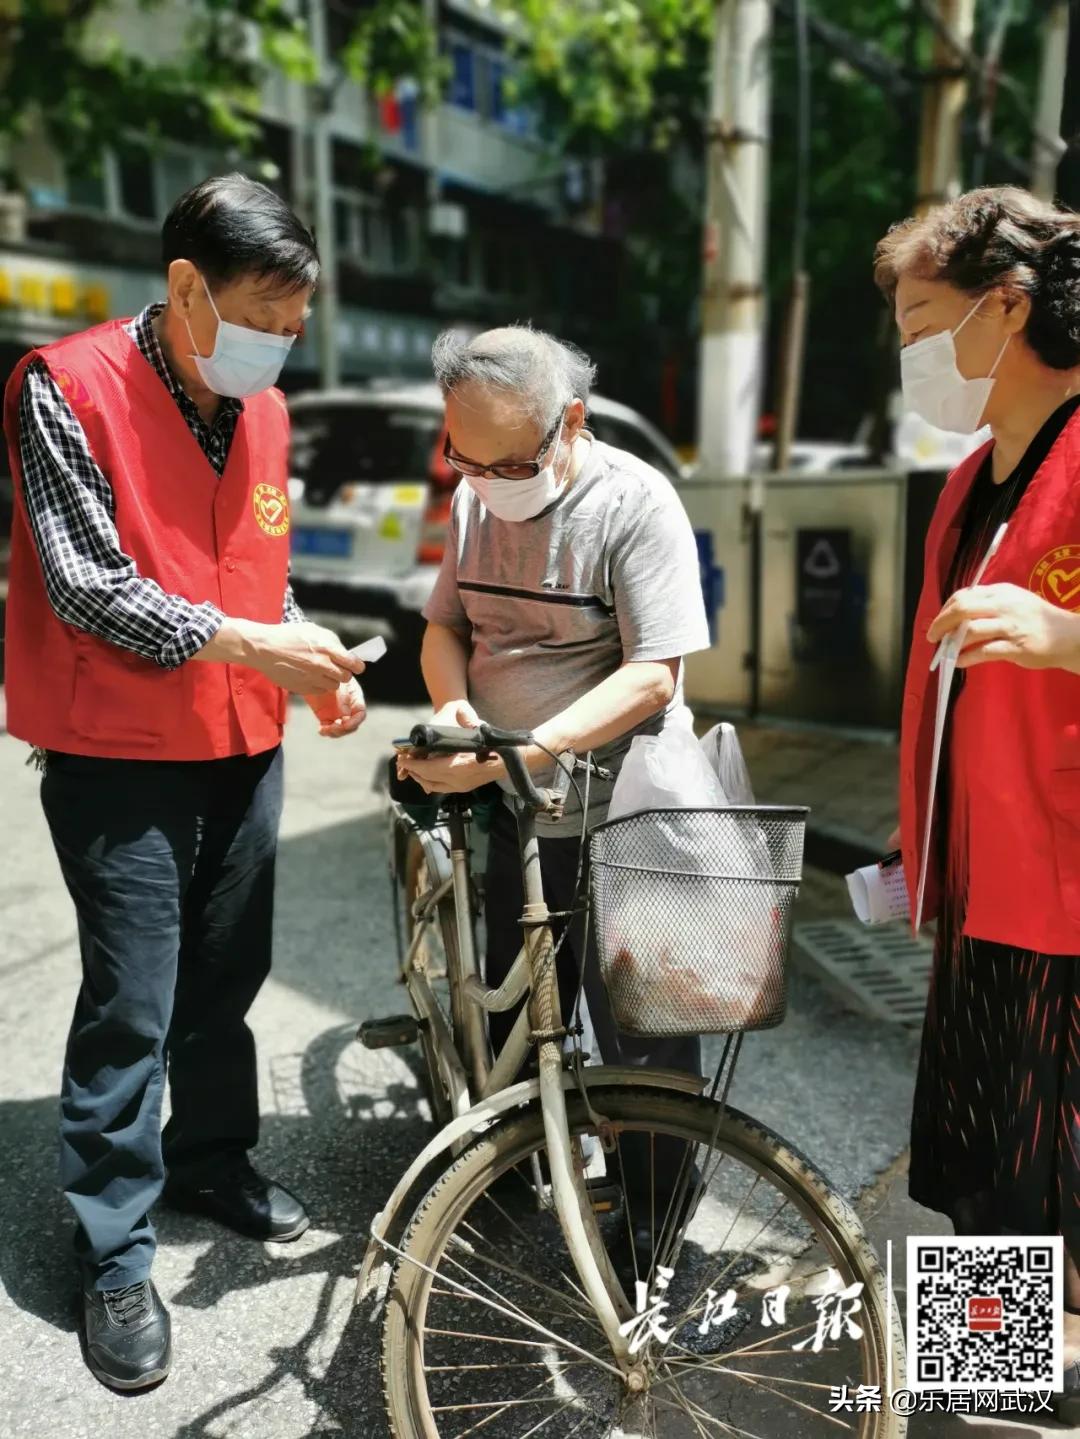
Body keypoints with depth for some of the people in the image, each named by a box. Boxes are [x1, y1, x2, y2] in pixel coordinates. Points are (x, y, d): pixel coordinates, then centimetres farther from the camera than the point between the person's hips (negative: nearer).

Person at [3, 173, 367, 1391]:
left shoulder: (263, 409, 9)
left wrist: (309, 664, -1)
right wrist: (249, 644, -22)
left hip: (244, 746, 6)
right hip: (120, 756, -6)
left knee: (226, 978, 16)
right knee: (132, 1006, 0)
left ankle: (212, 1157, 38)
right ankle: (115, 1256, 17)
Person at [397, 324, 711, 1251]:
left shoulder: (636, 503, -17)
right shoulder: (475, 498, 2)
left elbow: (652, 677, -22)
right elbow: (446, 625, 10)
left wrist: (522, 751, -30)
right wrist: (453, 704, -12)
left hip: (624, 822, -5)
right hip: (519, 814, 6)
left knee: (639, 1043, 7)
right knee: (514, 1021, 20)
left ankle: (655, 1233, 30)